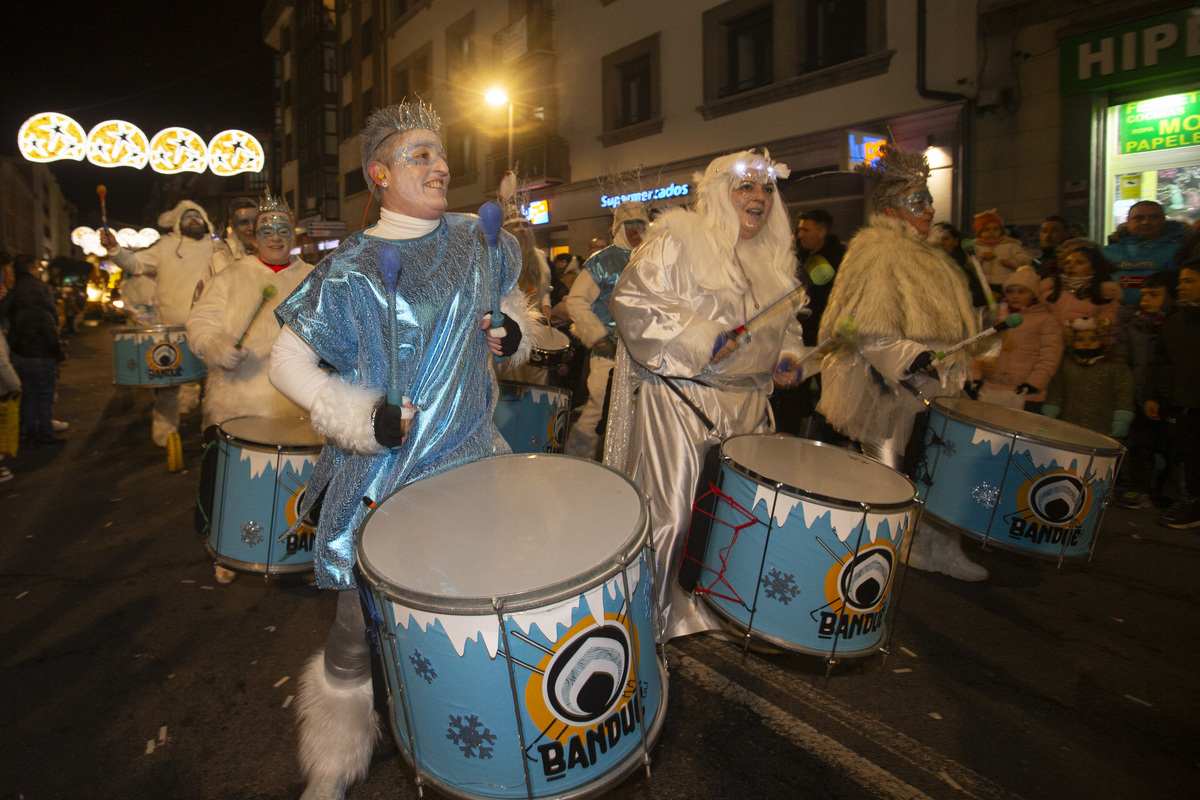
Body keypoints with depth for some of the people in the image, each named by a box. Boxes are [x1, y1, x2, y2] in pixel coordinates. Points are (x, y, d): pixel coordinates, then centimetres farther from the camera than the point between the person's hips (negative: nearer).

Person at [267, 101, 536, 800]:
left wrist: (513, 331, -3)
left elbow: (512, 302, 20)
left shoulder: (478, 241, 3)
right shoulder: (350, 269, -7)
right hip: (378, 471, -2)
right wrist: (361, 418, -17)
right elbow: (288, 361, -3)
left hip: (469, 459, 3)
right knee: (359, 630, 5)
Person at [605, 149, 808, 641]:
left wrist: (788, 356, 8)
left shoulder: (773, 258, 17)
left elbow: (783, 320, 29)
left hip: (747, 404, 7)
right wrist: (700, 339, -20)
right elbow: (632, 300, -15)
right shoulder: (678, 238, -5)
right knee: (671, 513, -3)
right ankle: (652, 617, 16)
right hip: (680, 401, -7)